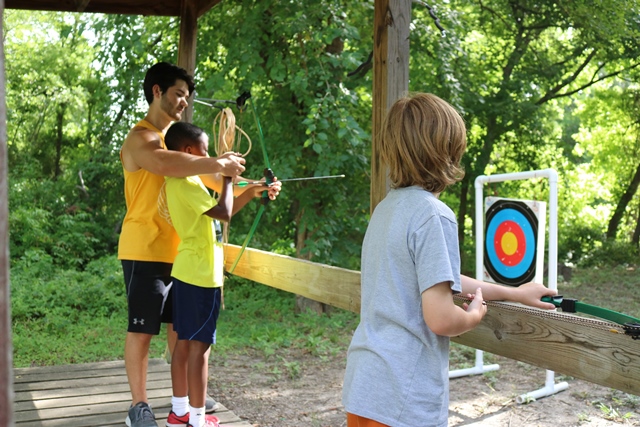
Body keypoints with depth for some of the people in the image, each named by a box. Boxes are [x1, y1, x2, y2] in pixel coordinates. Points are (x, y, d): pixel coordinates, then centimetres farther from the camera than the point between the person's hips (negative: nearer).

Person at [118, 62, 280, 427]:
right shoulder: (141, 138, -12)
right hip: (146, 252, -8)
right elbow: (166, 164, -35)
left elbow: (212, 180, 16)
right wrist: (218, 164, -31)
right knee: (142, 328, -1)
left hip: (179, 251, 8)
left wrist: (254, 188, 4)